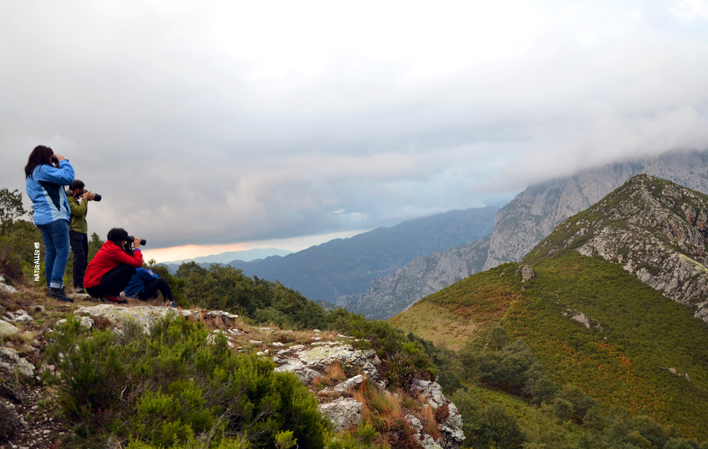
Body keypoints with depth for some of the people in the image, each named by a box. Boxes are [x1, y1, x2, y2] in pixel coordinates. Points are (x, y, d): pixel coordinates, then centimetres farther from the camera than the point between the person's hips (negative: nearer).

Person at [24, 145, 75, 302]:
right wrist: (63, 162, -1)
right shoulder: (43, 170, -10)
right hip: (54, 216, -10)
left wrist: (57, 166, 13)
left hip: (42, 218, 10)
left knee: (50, 252, 10)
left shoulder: (30, 174, 21)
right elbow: (68, 177, -17)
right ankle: (56, 287, -19)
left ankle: (52, 287, 11)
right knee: (63, 252, -12)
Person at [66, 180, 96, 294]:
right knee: (79, 257, -18)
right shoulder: (67, 199, -9)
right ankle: (78, 286, -21)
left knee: (84, 259, 9)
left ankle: (82, 285, 12)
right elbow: (78, 211, -19)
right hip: (75, 231, -10)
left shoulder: (73, 199, 22)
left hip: (82, 231, 10)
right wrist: (85, 199, -6)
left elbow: (83, 213, 23)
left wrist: (86, 200, 13)